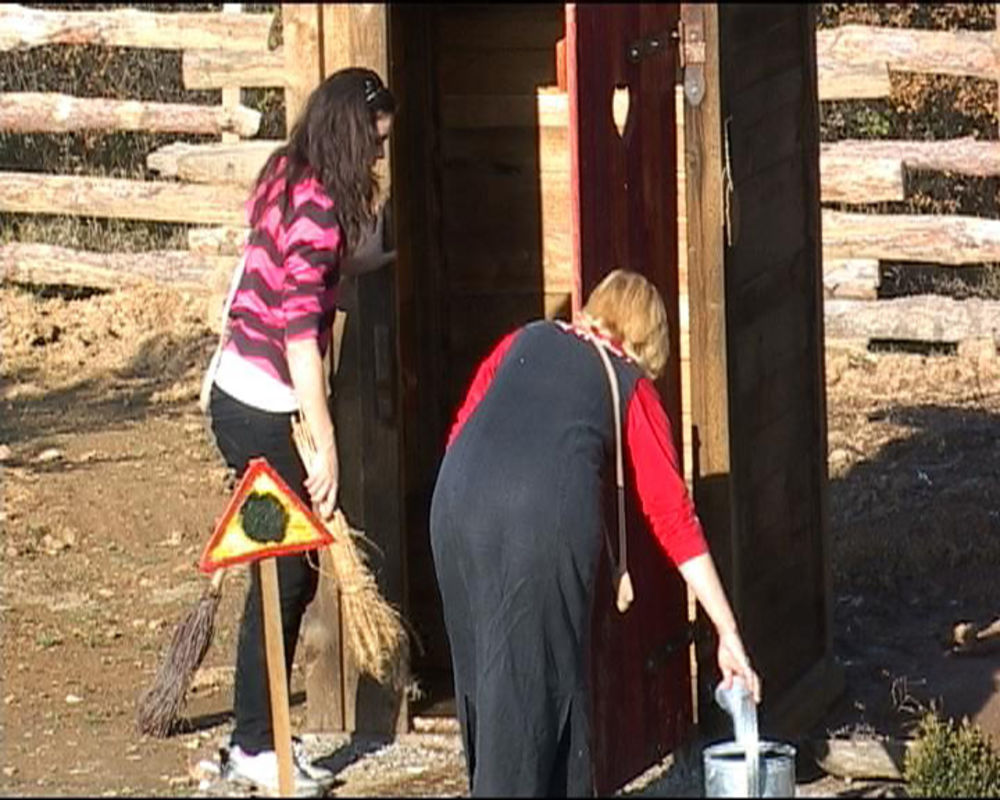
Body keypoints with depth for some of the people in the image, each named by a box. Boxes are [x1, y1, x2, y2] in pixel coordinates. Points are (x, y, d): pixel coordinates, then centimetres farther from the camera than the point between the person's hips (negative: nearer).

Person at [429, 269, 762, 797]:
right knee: (547, 679, 6)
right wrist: (728, 634, 17)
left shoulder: (526, 341, 28)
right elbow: (673, 517, 16)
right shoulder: (632, 387, 21)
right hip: (549, 511, -3)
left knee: (482, 676, 15)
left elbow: (460, 432, 19)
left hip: (457, 496, 3)